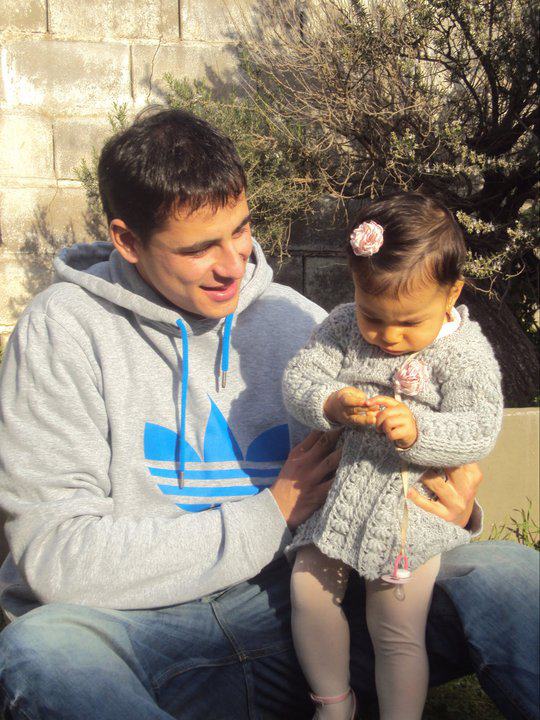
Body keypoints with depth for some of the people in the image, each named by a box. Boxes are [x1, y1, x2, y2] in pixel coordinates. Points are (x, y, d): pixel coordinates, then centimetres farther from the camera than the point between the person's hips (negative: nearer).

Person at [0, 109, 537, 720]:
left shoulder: (295, 318, 7)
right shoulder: (61, 330, -5)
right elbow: (56, 554, -12)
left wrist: (447, 513, -11)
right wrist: (271, 516, -12)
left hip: (297, 610, 2)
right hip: (150, 631, -1)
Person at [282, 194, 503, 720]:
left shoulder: (465, 352, -11)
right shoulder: (343, 327, -1)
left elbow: (479, 432, -16)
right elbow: (297, 379, -7)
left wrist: (416, 431, -34)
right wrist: (331, 404, -29)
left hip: (411, 501, -4)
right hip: (339, 490, 4)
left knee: (397, 632, -3)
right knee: (308, 592, 7)